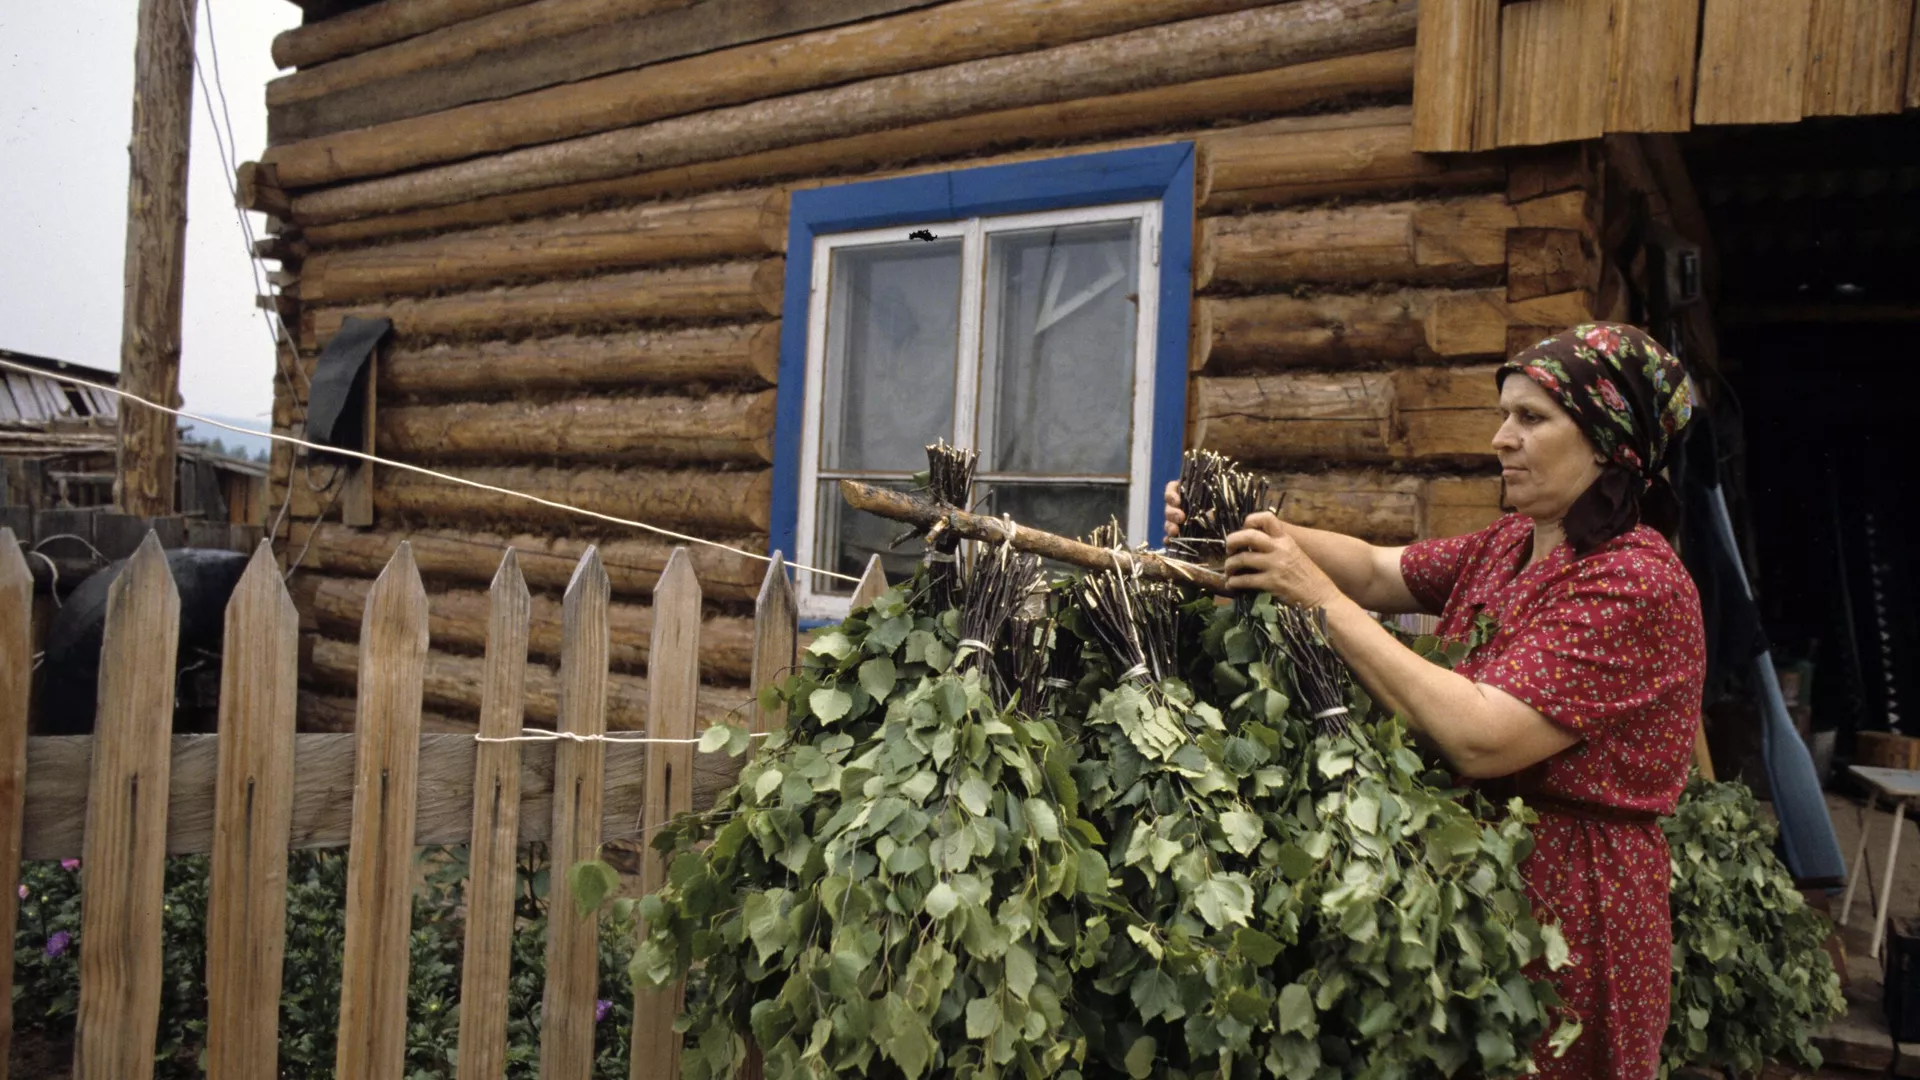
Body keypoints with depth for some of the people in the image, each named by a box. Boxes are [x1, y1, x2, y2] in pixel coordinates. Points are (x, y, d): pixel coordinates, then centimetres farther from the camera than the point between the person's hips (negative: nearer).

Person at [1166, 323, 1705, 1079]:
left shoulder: (1636, 584, -21)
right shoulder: (1510, 544, 6)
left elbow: (1480, 739, -29)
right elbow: (1379, 571, 2)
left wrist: (1321, 598, -27)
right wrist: (1263, 532, -17)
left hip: (1566, 903, -8)